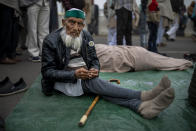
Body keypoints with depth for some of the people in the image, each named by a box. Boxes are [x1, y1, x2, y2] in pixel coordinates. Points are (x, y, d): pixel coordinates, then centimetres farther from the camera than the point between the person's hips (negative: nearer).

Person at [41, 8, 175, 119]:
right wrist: (74, 74, -29)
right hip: (61, 80, -4)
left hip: (84, 76, 4)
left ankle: (141, 106, -53)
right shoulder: (51, 40, -12)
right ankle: (143, 96, -41)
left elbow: (94, 60, 8)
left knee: (96, 86, -31)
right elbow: (47, 71, -13)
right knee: (93, 82, -32)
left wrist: (95, 69, -18)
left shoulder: (87, 37, 1)